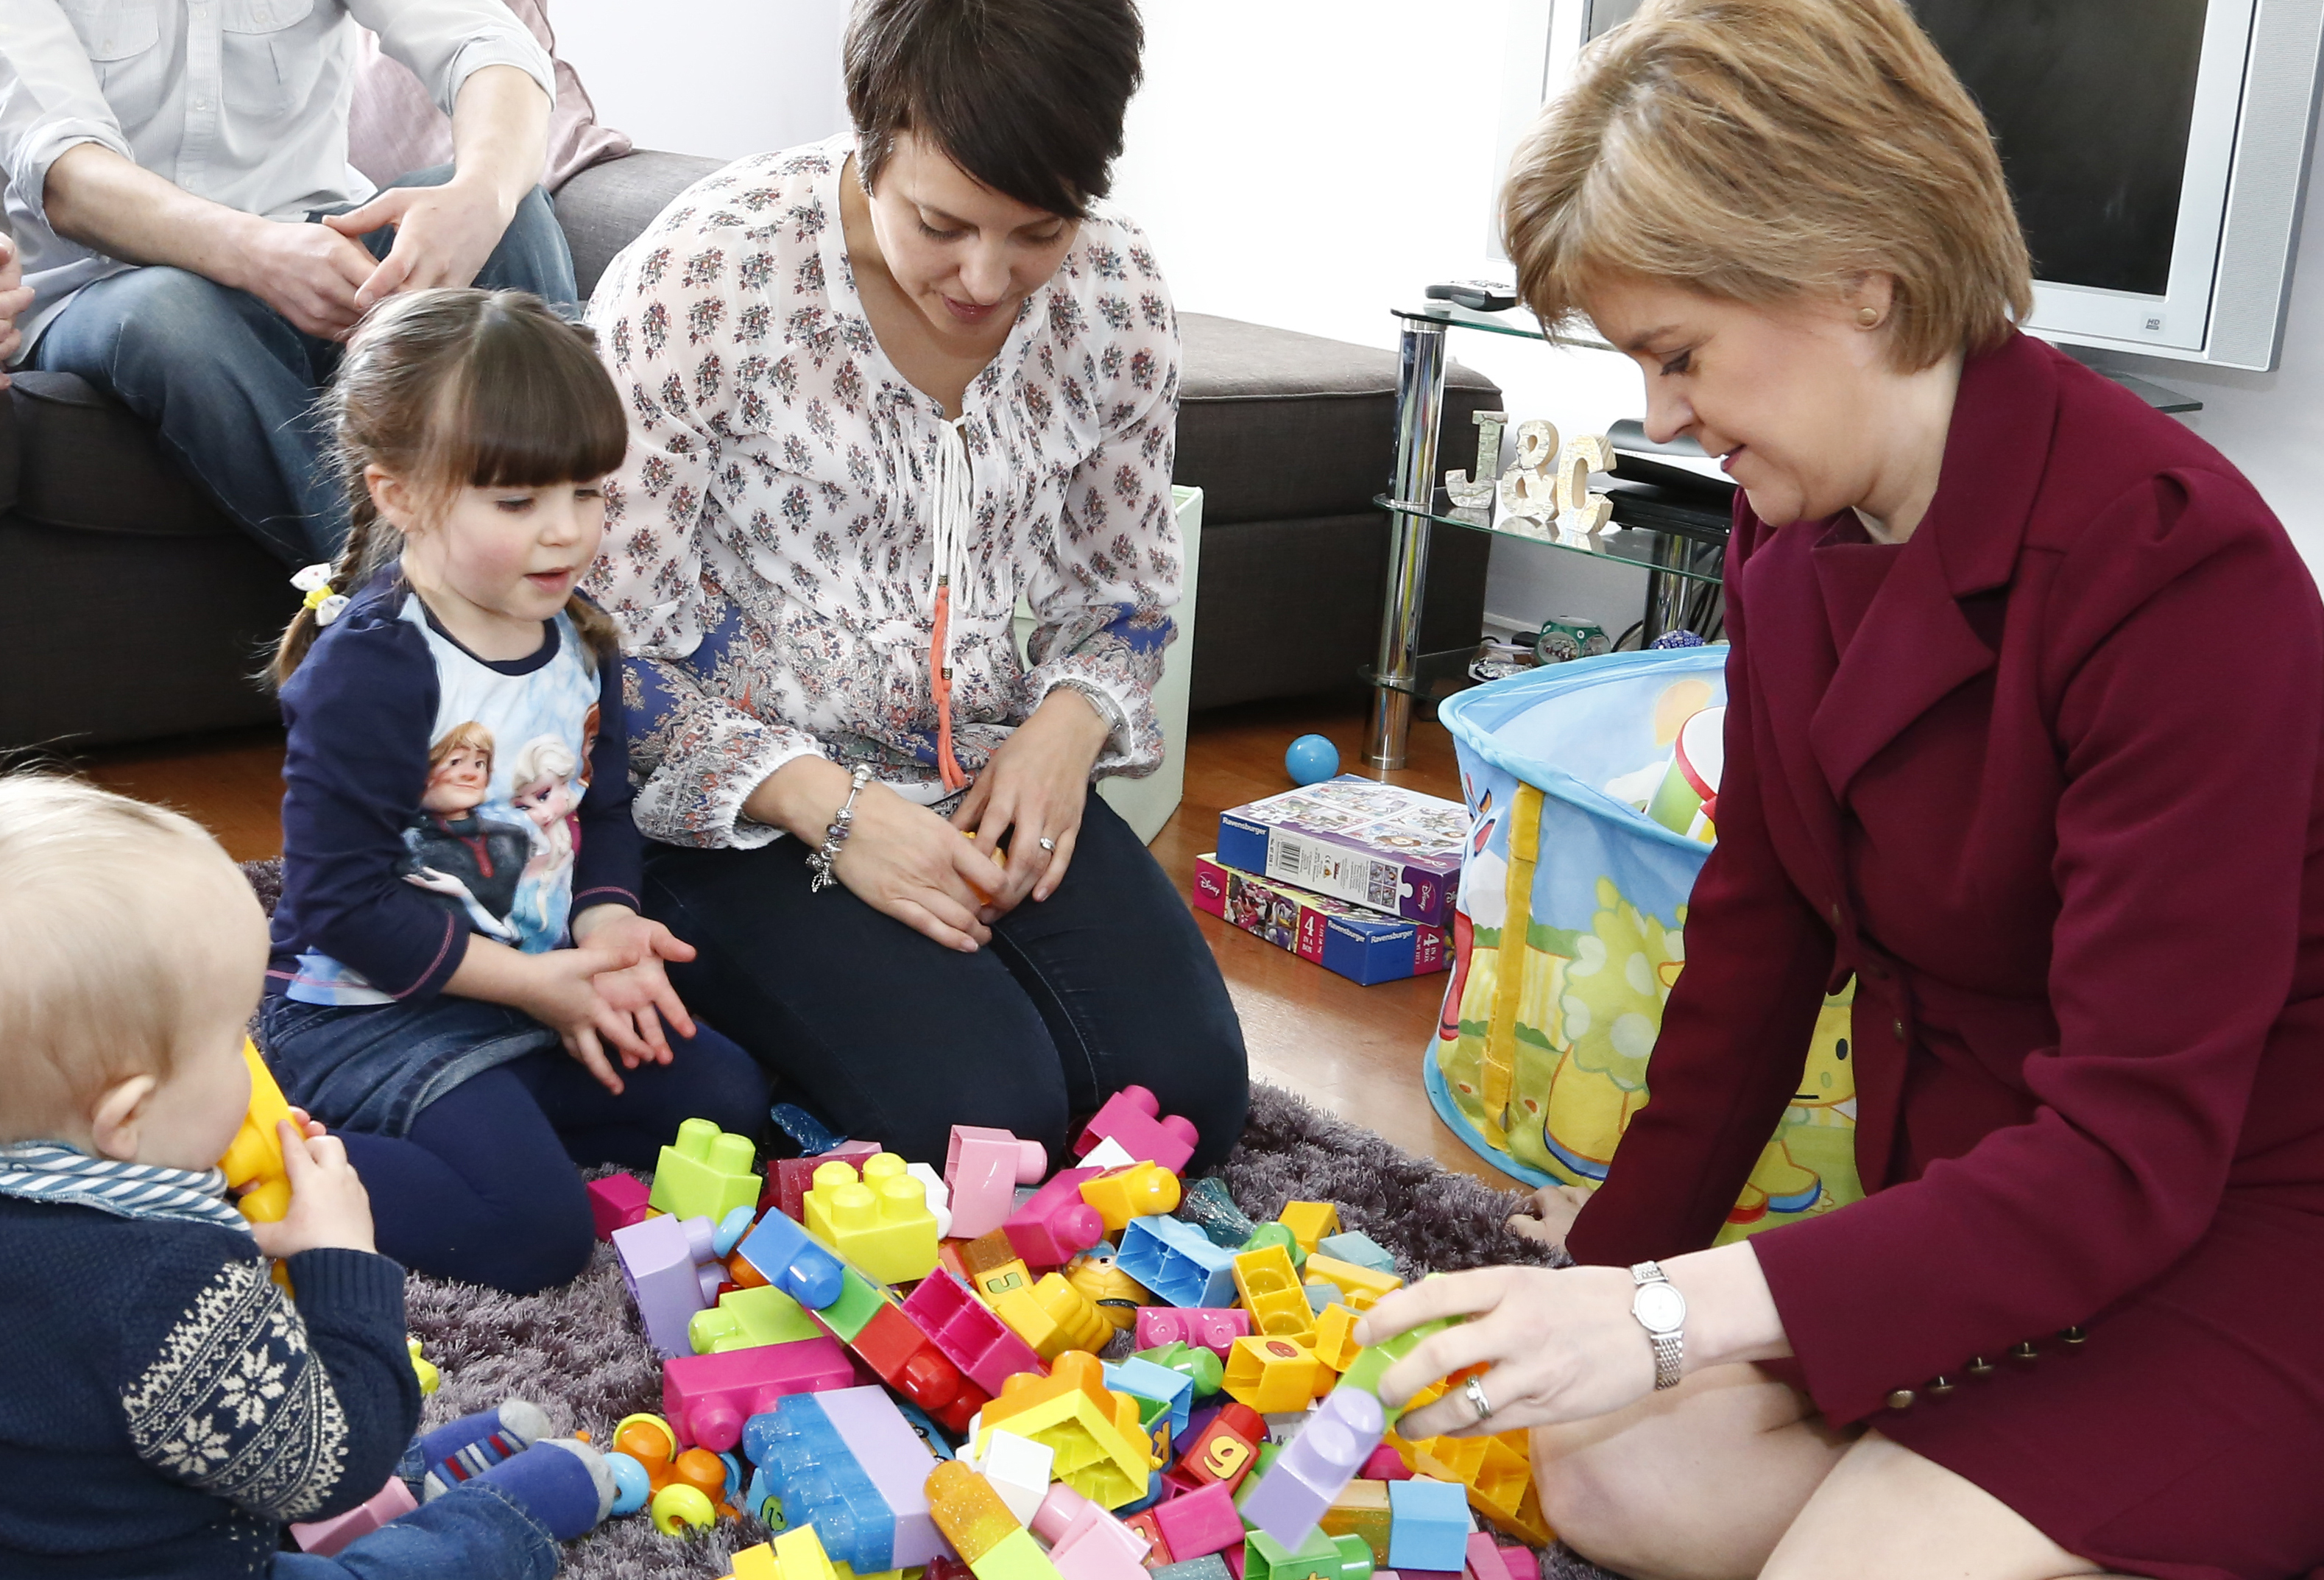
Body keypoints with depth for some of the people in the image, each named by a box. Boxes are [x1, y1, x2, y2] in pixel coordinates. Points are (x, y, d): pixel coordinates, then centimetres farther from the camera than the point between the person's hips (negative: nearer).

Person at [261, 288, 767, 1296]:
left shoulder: (575, 638, 4)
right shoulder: (371, 665, -21)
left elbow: (603, 810, 14)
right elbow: (339, 900, -22)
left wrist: (606, 921, -8)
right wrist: (530, 982, -20)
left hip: (540, 987, 8)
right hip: (370, 1014, -8)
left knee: (726, 1102, 5)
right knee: (533, 1233, -20)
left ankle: (490, 1125, 7)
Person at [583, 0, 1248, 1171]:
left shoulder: (1116, 296, -3)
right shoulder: (707, 274, -18)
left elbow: (1123, 592, 12)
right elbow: (604, 635, -14)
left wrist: (1068, 725, -10)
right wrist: (834, 812, -21)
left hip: (990, 786, 5)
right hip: (741, 809, -4)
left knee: (1189, 1094, -10)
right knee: (985, 1119, -21)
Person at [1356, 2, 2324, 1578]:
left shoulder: (2174, 564, -26)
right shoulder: (1790, 530, -1)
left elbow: (2138, 1148, -28)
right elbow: (1760, 925, 8)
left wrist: (1674, 1314, -33)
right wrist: (1620, 1256, 8)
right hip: (1970, 1193, 7)